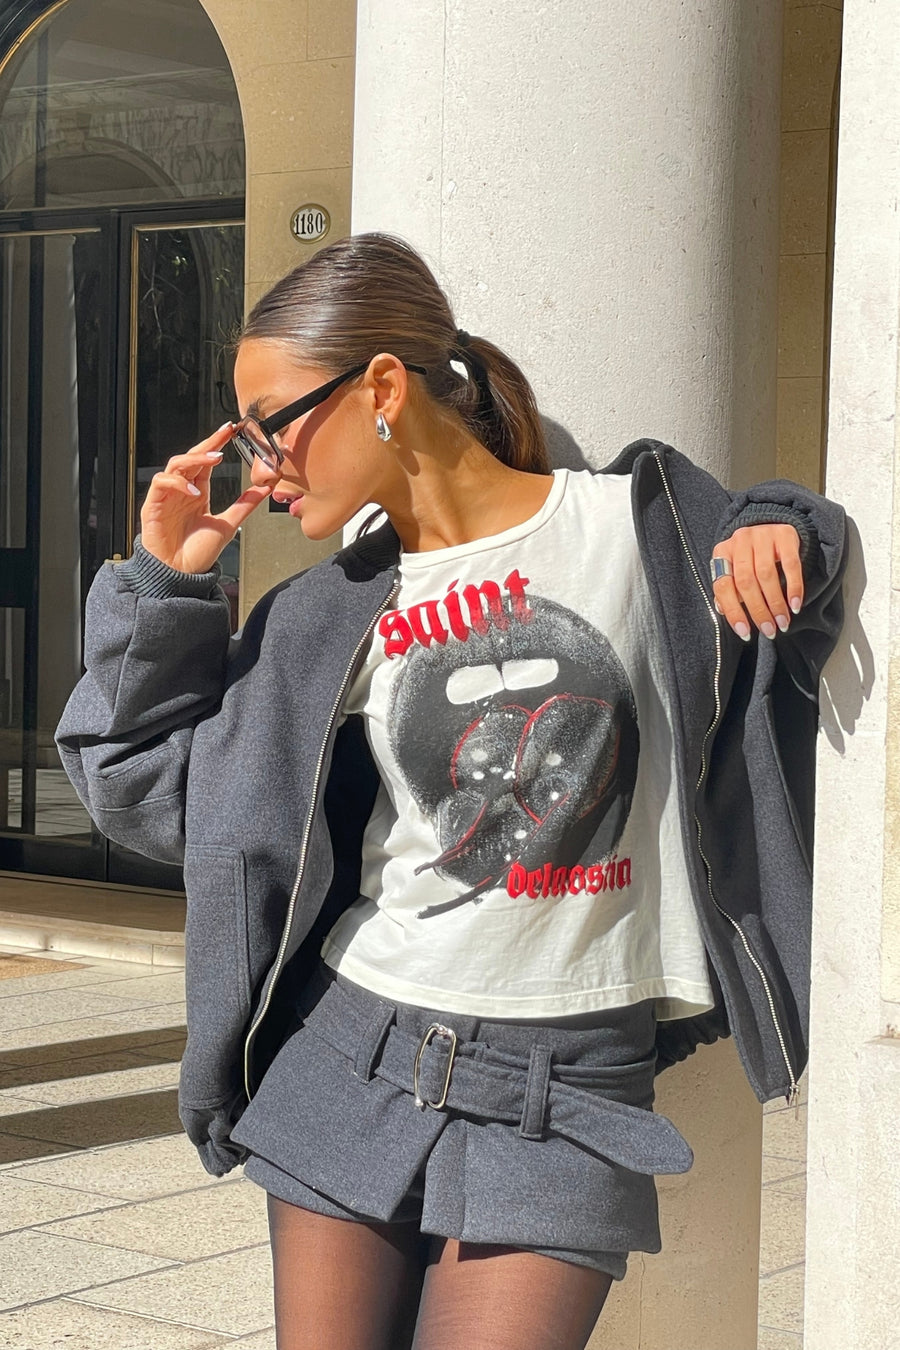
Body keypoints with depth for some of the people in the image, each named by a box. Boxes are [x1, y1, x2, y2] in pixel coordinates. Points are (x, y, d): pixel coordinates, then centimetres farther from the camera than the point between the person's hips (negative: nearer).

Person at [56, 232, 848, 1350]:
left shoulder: (637, 525, -2)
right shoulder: (333, 615, 6)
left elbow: (790, 628, 14)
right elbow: (144, 781, 13)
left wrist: (777, 537, -8)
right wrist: (163, 584, 4)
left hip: (565, 1100, -3)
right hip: (354, 1064, 3)